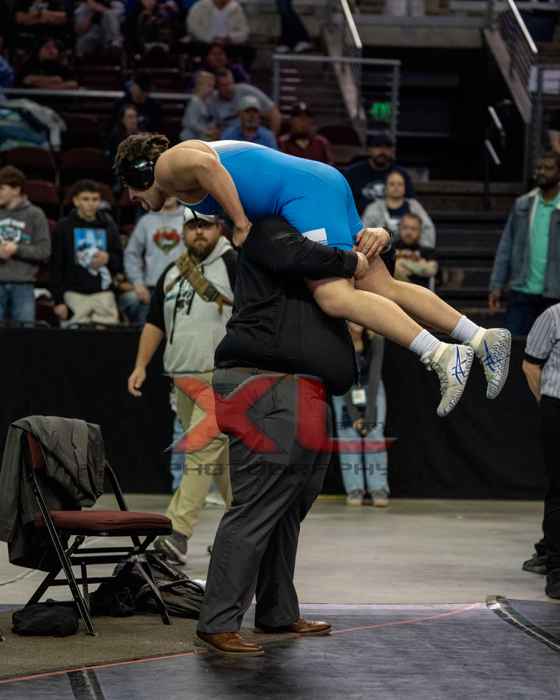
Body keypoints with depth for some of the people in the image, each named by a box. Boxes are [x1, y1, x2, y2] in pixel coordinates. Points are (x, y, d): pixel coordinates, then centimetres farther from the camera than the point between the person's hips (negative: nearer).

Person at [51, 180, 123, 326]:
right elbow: (56, 266, 2)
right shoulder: (64, 227, 5)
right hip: (74, 294, -2)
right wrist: (58, 300, -5)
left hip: (104, 294, 2)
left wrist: (108, 259, -7)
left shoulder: (108, 226, 13)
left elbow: (120, 262, 16)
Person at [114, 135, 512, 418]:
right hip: (324, 180, 10)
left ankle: (444, 357, -31)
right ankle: (482, 339, -2)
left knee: (334, 296, -21)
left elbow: (205, 165, -20)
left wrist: (240, 223, -12)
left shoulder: (167, 165, 5)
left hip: (305, 192, -10)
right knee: (383, 287, 6)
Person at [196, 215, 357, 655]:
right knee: (255, 511, -12)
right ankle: (218, 623, -10)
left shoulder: (312, 237, 27)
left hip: (304, 395, 10)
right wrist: (354, 261, -14)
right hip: (267, 390, -10)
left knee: (288, 511, 17)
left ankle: (279, 614, 27)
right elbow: (296, 255, -24)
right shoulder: (266, 231, -2)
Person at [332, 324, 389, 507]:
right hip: (344, 389, 0)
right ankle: (354, 489, -10)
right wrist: (353, 414, -26)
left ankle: (379, 489, -15)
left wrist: (370, 413, -29)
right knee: (348, 433, -12)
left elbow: (375, 374, -25)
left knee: (374, 432, -13)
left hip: (371, 387, 0)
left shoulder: (375, 339, -24)